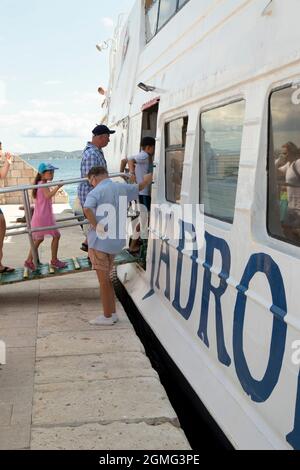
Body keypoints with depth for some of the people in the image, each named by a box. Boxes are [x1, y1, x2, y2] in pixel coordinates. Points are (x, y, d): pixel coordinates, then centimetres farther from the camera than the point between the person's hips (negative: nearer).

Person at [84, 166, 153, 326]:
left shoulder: (96, 192, -12)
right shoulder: (122, 188, 6)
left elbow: (87, 209, -32)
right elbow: (140, 187, 25)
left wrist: (97, 226, -20)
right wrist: (148, 178, 44)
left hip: (100, 241, -6)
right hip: (116, 241, 6)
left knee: (103, 280, 4)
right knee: (106, 278, 19)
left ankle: (107, 317, 13)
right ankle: (112, 313, 25)